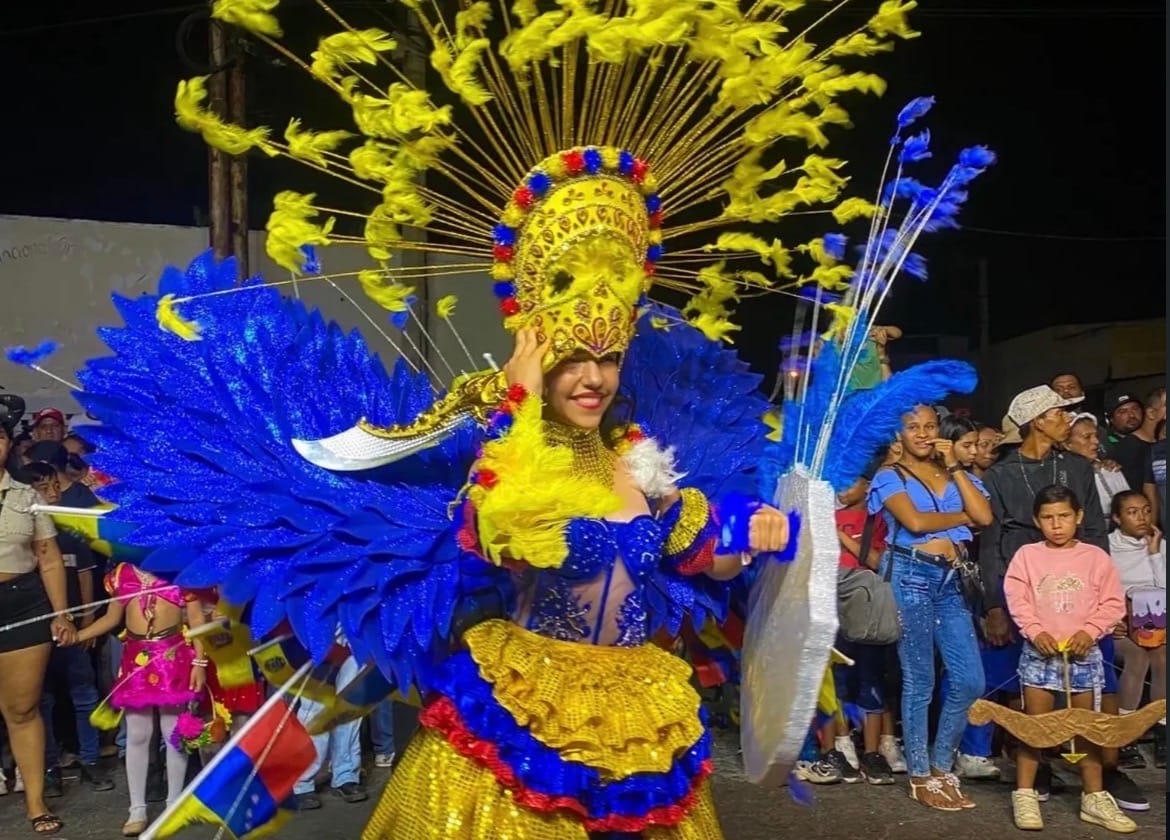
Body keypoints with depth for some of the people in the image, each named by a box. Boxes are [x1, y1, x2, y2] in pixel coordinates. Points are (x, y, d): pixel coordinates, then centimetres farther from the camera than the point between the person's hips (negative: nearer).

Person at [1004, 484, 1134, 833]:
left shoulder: (1096, 557, 2)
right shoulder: (1026, 555, 0)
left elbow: (1113, 603, 0)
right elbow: (1016, 599, -4)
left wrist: (1090, 631, -13)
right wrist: (1035, 631, -17)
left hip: (1084, 653, 1)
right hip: (1039, 651, -1)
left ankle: (1095, 798, 19)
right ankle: (1024, 795, 8)